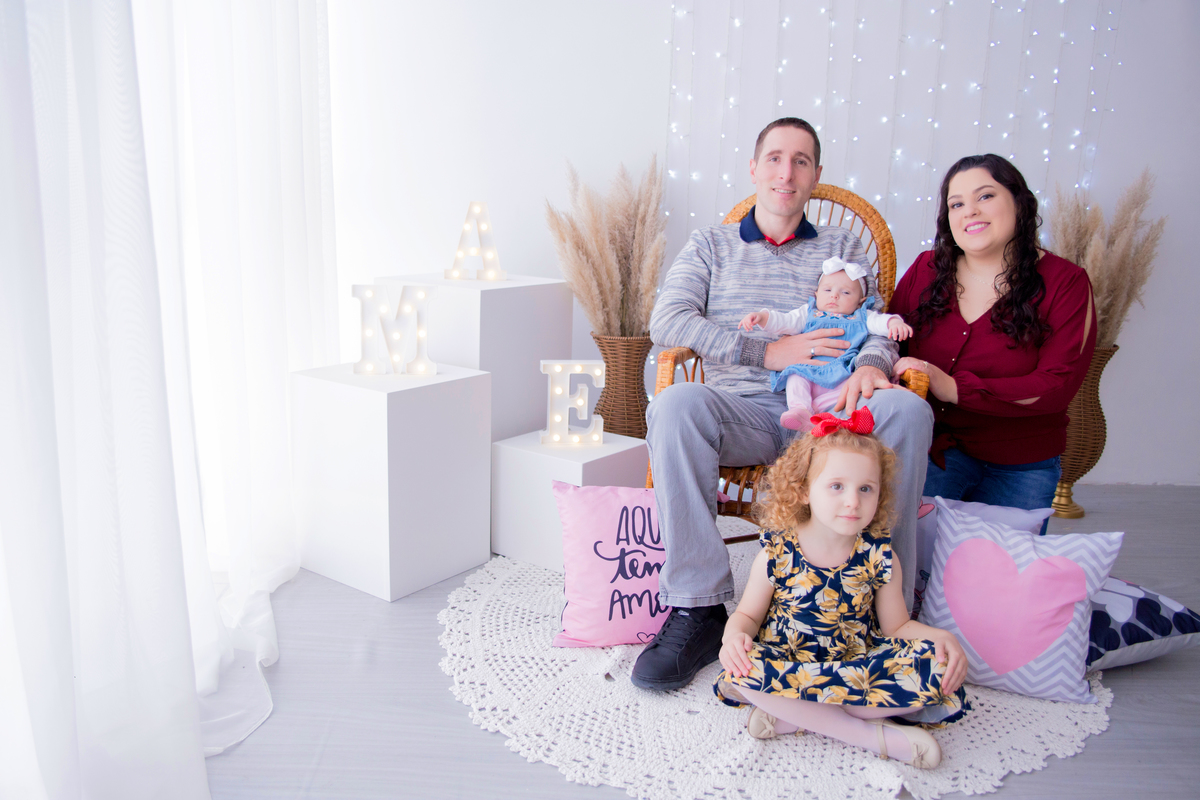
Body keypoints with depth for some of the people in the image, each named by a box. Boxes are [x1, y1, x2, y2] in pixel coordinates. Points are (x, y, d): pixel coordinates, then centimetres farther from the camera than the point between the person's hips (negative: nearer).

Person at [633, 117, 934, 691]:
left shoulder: (843, 247, 23)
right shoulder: (711, 244, 18)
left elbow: (877, 323, 12)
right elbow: (667, 322, 2)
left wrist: (871, 365, -15)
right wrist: (768, 352, -8)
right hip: (742, 412, -1)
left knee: (907, 409, -31)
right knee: (676, 403, -35)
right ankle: (698, 607, -29)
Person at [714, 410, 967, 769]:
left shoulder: (879, 557, -3)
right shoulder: (776, 554, -7)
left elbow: (896, 625, 5)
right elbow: (748, 614, 2)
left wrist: (941, 637, -15)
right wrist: (734, 636, -22)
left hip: (859, 661, 2)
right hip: (785, 659, -1)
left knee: (936, 667, -24)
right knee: (742, 670, -34)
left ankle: (795, 716, -22)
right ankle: (871, 734, -23)